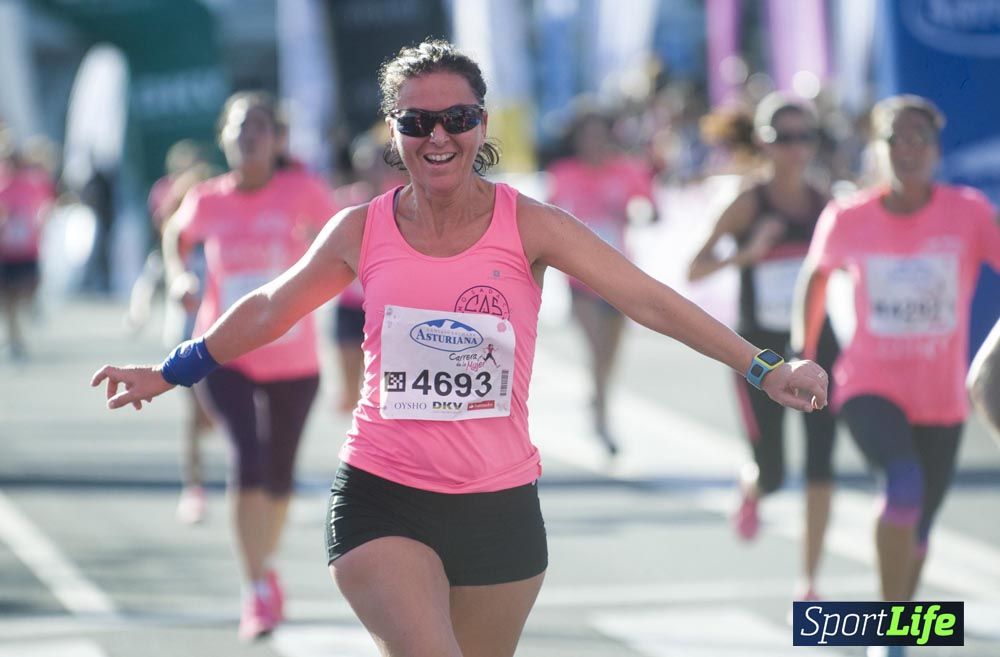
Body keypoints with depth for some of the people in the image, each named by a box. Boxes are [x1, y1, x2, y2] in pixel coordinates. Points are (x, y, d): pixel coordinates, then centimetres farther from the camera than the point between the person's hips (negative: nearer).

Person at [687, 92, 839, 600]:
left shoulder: (823, 204, 4)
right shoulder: (749, 203, -9)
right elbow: (695, 269, -16)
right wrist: (746, 254, -31)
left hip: (816, 348, 3)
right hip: (761, 350, -3)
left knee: (821, 467, -7)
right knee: (771, 475, 1)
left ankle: (810, 580, 0)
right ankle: (749, 493, 39)